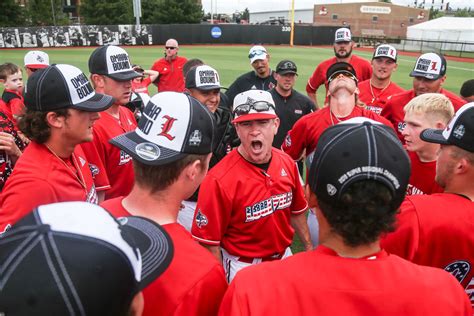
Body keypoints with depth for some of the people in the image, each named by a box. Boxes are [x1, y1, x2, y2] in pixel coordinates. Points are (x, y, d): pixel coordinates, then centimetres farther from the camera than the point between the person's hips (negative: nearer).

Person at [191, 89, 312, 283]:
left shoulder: (287, 163, -8)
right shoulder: (219, 180, -27)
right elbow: (209, 242, -21)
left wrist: (308, 247, 13)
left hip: (284, 256, 7)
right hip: (243, 266, -6)